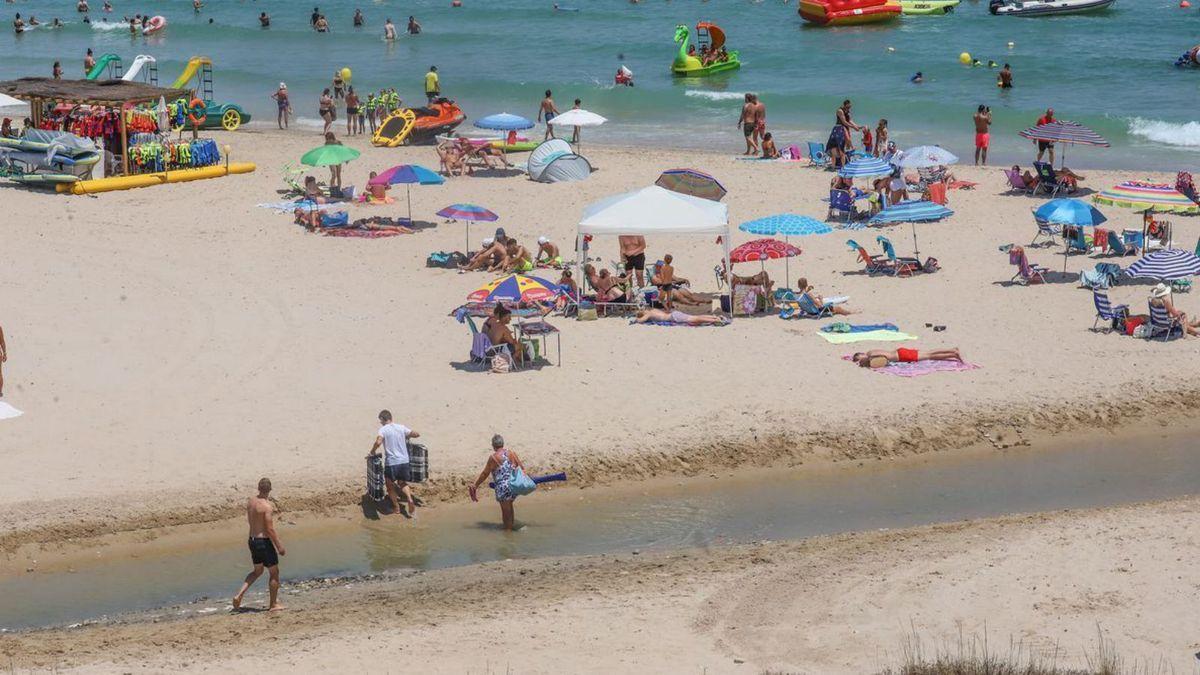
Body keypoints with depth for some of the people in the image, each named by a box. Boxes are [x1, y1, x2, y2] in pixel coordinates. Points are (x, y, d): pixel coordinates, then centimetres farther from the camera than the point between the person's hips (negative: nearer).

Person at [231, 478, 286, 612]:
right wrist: (279, 546, -13)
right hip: (264, 541, -8)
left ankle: (239, 595, 9)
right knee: (274, 573, 9)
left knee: (257, 571, 24)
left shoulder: (250, 502, 2)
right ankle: (273, 604, 17)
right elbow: (270, 530, -20)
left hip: (252, 540, 8)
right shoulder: (267, 506, -21)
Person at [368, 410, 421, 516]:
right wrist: (406, 436, 29)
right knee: (402, 483, 23)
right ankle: (410, 499, -1)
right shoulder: (401, 427, 5)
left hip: (391, 462, -5)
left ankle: (396, 507, 22)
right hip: (404, 461, 5)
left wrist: (372, 452, -12)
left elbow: (378, 442, -27)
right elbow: (417, 434, 11)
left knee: (390, 485, 17)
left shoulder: (383, 430, -9)